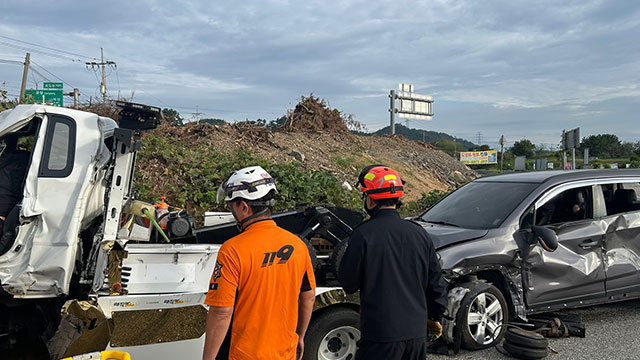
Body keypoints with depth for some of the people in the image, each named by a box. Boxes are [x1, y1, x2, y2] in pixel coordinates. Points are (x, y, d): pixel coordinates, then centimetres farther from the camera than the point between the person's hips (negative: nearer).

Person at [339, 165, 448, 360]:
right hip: (417, 332, 5)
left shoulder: (363, 234, -15)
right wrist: (436, 316, 24)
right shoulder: (419, 233, 1)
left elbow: (348, 284, -8)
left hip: (381, 335, -5)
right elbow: (436, 282, 9)